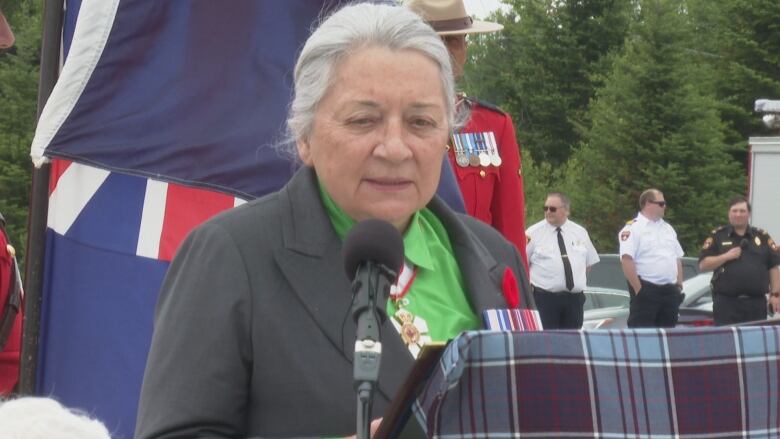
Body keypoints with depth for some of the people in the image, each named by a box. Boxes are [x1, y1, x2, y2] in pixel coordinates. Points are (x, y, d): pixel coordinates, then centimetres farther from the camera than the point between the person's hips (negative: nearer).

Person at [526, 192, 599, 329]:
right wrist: (530, 285, -4)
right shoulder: (533, 233, -1)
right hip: (545, 298, -4)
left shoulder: (580, 233, 10)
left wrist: (578, 281, 10)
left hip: (574, 298, 4)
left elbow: (590, 262, 20)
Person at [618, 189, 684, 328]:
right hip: (646, 290, -7)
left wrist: (679, 285, 12)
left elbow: (678, 259, 22)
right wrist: (638, 289, -19)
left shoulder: (667, 228, 18)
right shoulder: (633, 228, -7)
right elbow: (627, 260, -15)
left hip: (670, 290, 8)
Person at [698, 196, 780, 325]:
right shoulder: (718, 236, 6)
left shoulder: (762, 237, 11)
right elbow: (703, 265, 1)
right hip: (727, 303, -2)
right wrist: (726, 257, -11)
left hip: (756, 303, 2)